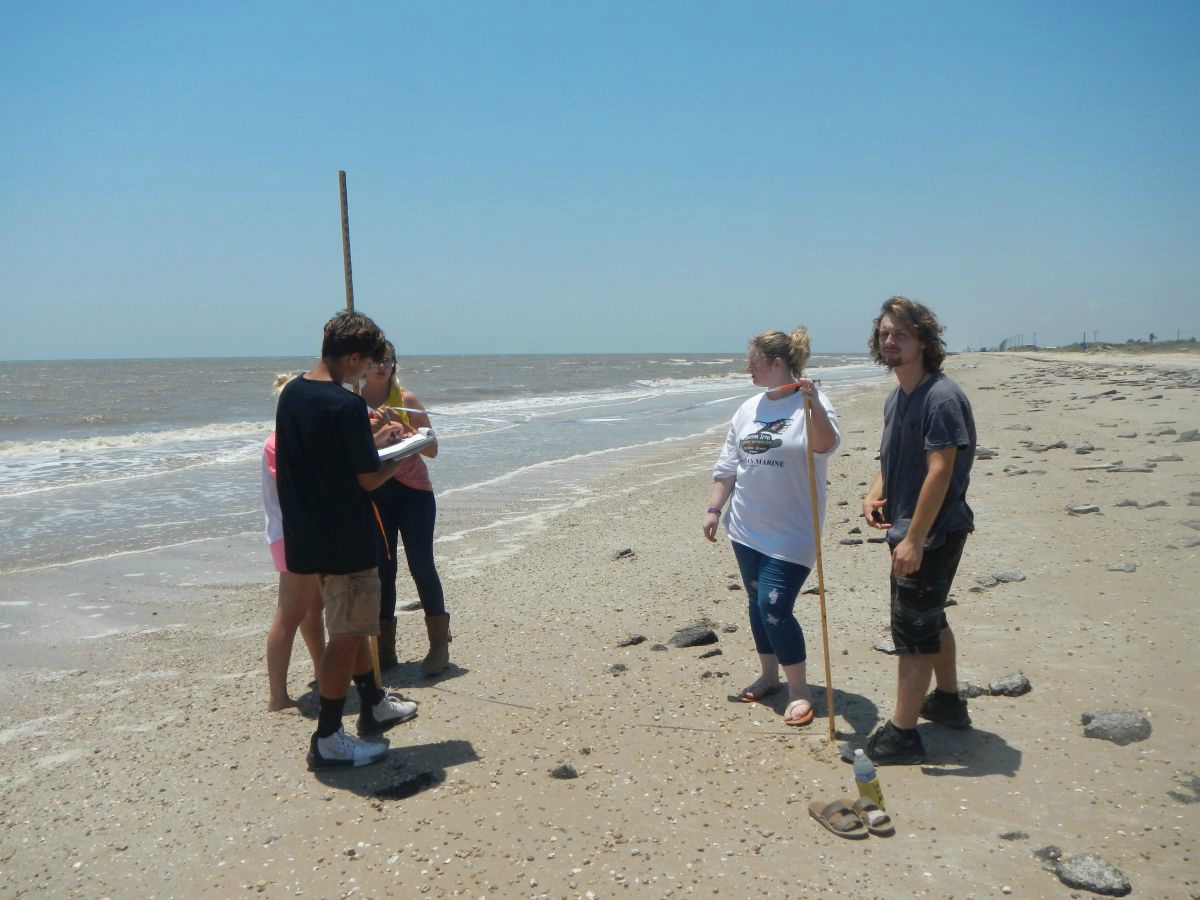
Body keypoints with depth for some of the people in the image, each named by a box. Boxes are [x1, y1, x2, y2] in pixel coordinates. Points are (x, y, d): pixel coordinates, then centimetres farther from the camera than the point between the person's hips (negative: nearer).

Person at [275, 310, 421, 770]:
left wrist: (372, 442, 16)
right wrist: (399, 458, 2)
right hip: (345, 539, -9)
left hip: (308, 536, 9)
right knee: (346, 633, 3)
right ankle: (328, 739, 11)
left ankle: (375, 706, 38)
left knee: (352, 623, 22)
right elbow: (368, 478, -16)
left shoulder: (291, 393, 5)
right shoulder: (347, 406, -21)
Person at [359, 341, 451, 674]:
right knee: (382, 569, 7)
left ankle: (439, 644, 7)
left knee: (421, 565, -2)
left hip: (413, 491, -2)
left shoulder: (406, 399, -3)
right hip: (373, 494, 2)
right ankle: (385, 648, 17)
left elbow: (431, 450, -5)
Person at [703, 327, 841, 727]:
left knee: (775, 607, -11)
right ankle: (768, 674, 33)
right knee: (757, 603, 15)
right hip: (747, 529, 7)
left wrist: (814, 405, -44)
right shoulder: (749, 409, 9)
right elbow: (728, 465, 13)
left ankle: (799, 690, 5)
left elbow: (825, 445, -29)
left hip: (790, 534, -6)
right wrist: (714, 508, 8)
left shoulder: (810, 404, -10)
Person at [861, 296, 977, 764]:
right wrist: (874, 493, -1)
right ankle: (947, 700, 41)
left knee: (913, 627, -4)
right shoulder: (896, 397, 10)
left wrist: (914, 539, -26)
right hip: (909, 530, 10)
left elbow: (940, 471, -24)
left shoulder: (941, 397, -19)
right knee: (929, 618, 22)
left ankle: (902, 735, 4)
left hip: (934, 532, -10)